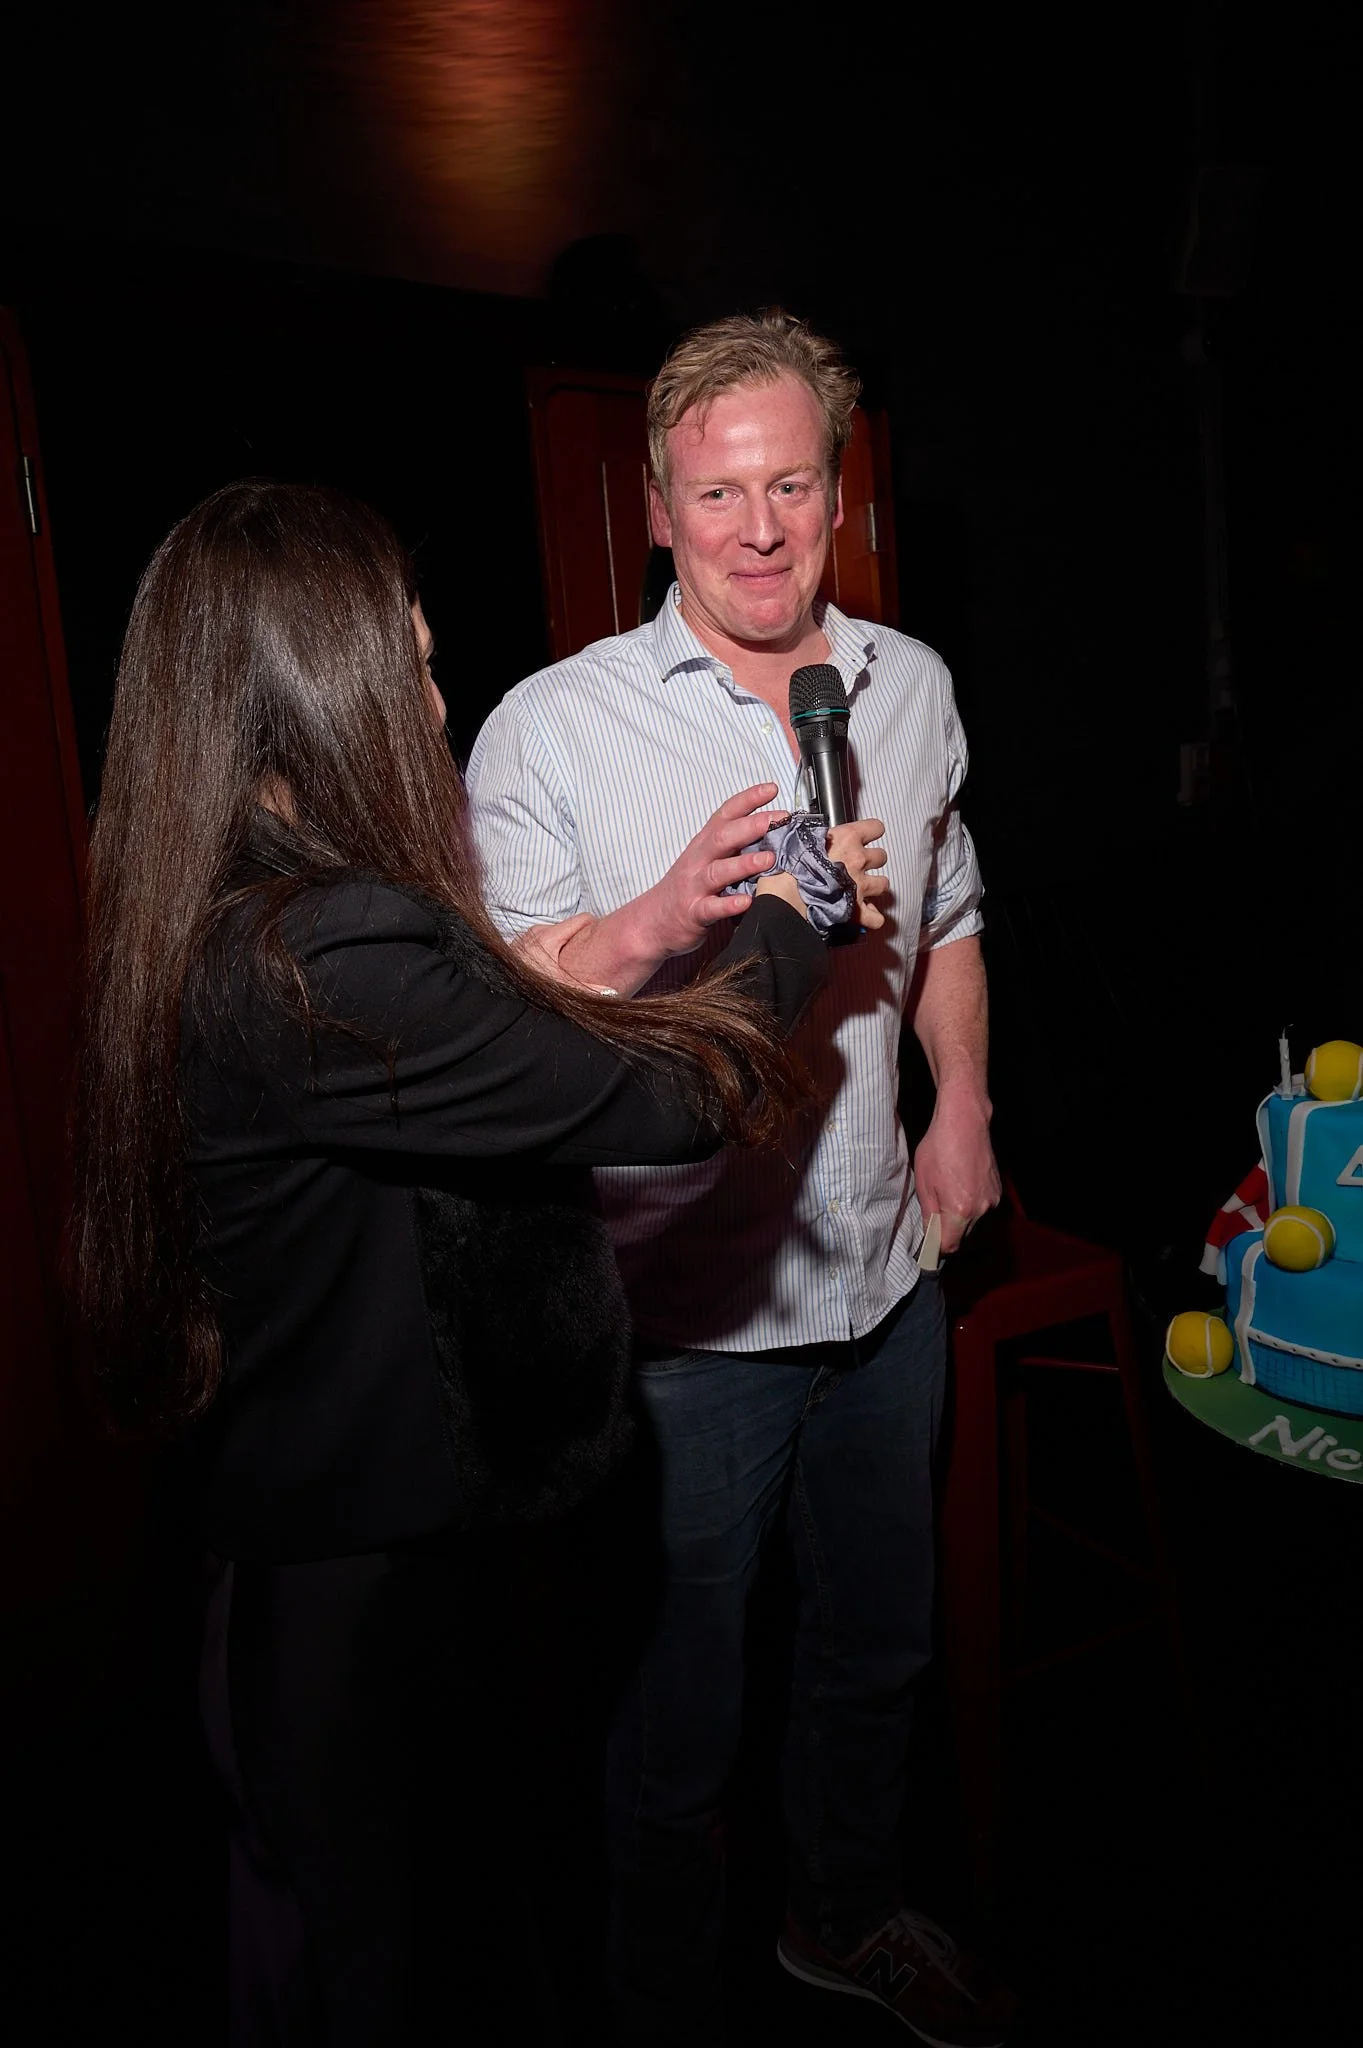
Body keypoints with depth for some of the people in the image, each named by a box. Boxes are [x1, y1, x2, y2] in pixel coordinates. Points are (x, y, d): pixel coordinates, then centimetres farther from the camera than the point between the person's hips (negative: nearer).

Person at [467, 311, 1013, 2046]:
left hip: (885, 1270, 6)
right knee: (674, 1708, 11)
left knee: (877, 1643, 24)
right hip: (685, 1303, -5)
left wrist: (960, 1103, 7)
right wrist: (655, 923, -30)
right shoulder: (551, 727, -11)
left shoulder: (912, 686, 5)